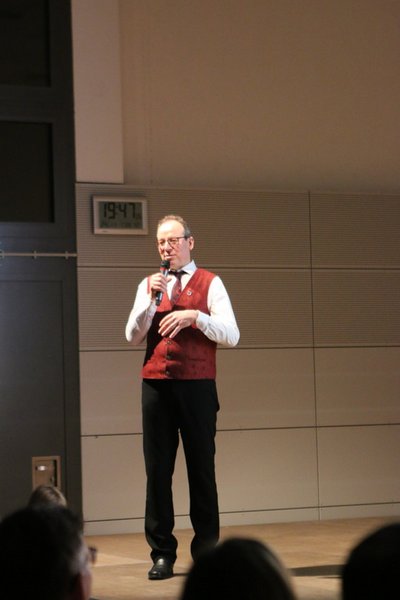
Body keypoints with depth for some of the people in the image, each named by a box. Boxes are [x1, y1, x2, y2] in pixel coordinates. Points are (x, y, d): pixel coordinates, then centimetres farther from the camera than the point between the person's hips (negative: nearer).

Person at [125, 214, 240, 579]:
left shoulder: (209, 283, 4)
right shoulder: (149, 285, 13)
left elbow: (231, 336, -5)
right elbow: (133, 337, 5)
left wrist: (194, 316, -18)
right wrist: (151, 299, -8)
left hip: (198, 385, -2)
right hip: (156, 385, 3)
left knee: (202, 468, 2)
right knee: (158, 470, 1)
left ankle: (206, 551, 9)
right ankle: (162, 553, 6)